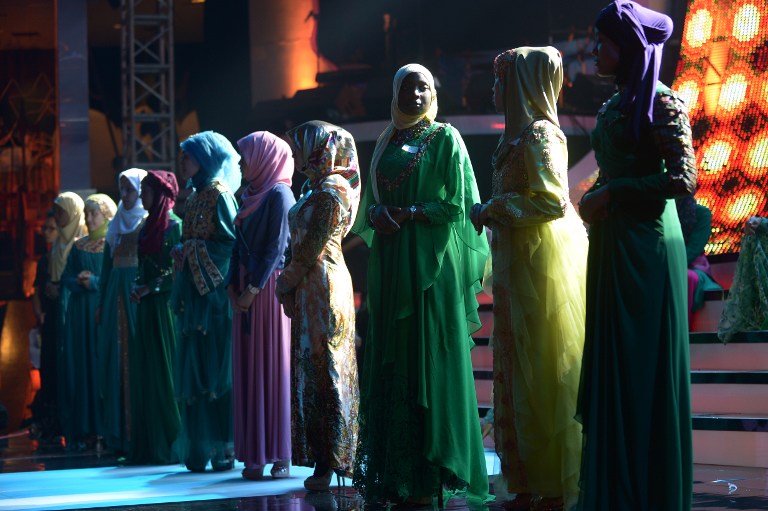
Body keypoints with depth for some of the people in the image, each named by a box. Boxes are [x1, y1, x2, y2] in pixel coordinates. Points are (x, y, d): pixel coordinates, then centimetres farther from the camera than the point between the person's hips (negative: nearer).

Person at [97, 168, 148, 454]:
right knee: (115, 360, 3)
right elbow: (107, 266, 18)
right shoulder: (116, 225, 18)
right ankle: (119, 433, 6)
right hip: (116, 296, 6)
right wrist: (101, 303, 12)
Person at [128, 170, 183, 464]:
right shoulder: (147, 226, 15)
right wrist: (137, 287, 1)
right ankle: (148, 446, 10)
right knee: (144, 372, 6)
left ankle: (171, 444, 0)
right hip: (146, 307, 8)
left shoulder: (174, 226, -7)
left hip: (165, 305, -8)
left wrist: (150, 287, -14)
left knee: (165, 372, -6)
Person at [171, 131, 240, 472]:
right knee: (193, 369, 6)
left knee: (216, 367, -7)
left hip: (214, 292, -8)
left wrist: (191, 249, -12)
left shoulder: (220, 196, -7)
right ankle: (200, 447, 8)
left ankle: (224, 446, -3)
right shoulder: (193, 200, 18)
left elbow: (230, 241, -14)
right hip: (192, 295, 8)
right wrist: (181, 250, 4)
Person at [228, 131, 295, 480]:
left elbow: (277, 246, -13)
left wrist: (253, 289, -15)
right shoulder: (250, 195, 16)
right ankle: (256, 453, 7)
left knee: (273, 366, -5)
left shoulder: (279, 194, -8)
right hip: (246, 288, 8)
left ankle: (280, 454, -2)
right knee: (249, 369, 5)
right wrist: (233, 285, 4)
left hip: (269, 287, -8)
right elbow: (240, 245, 15)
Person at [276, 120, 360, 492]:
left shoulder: (330, 190, -14)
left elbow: (311, 248, -17)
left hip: (322, 286, -9)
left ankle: (327, 463, -3)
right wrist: (289, 285, 8)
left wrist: (287, 284, -7)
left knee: (321, 369, -6)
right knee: (314, 369, 9)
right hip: (310, 289, 9)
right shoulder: (317, 187, 15)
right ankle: (324, 461, 12)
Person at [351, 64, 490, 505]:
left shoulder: (446, 139, 1)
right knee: (391, 361, 3)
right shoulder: (386, 143, 17)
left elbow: (459, 204, -6)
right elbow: (370, 200, 16)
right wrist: (375, 213, -6)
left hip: (432, 265, -5)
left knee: (428, 361, -7)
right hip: (390, 265, 6)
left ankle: (428, 477, -6)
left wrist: (409, 213, -14)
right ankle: (395, 473, 6)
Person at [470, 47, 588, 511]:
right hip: (520, 264, 10)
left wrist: (492, 208, -13)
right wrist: (493, 212, 8)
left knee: (543, 373, -5)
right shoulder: (523, 134, 15)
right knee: (521, 371, 10)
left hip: (543, 262, -10)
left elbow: (553, 199, -21)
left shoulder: (538, 135, -13)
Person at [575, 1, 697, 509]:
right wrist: (593, 202, 4)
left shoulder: (662, 102, -10)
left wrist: (612, 193, -15)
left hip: (648, 247, -8)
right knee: (611, 366, 8)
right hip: (611, 248, 8)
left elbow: (684, 178, -17)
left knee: (644, 368, -4)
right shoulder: (613, 107, 14)